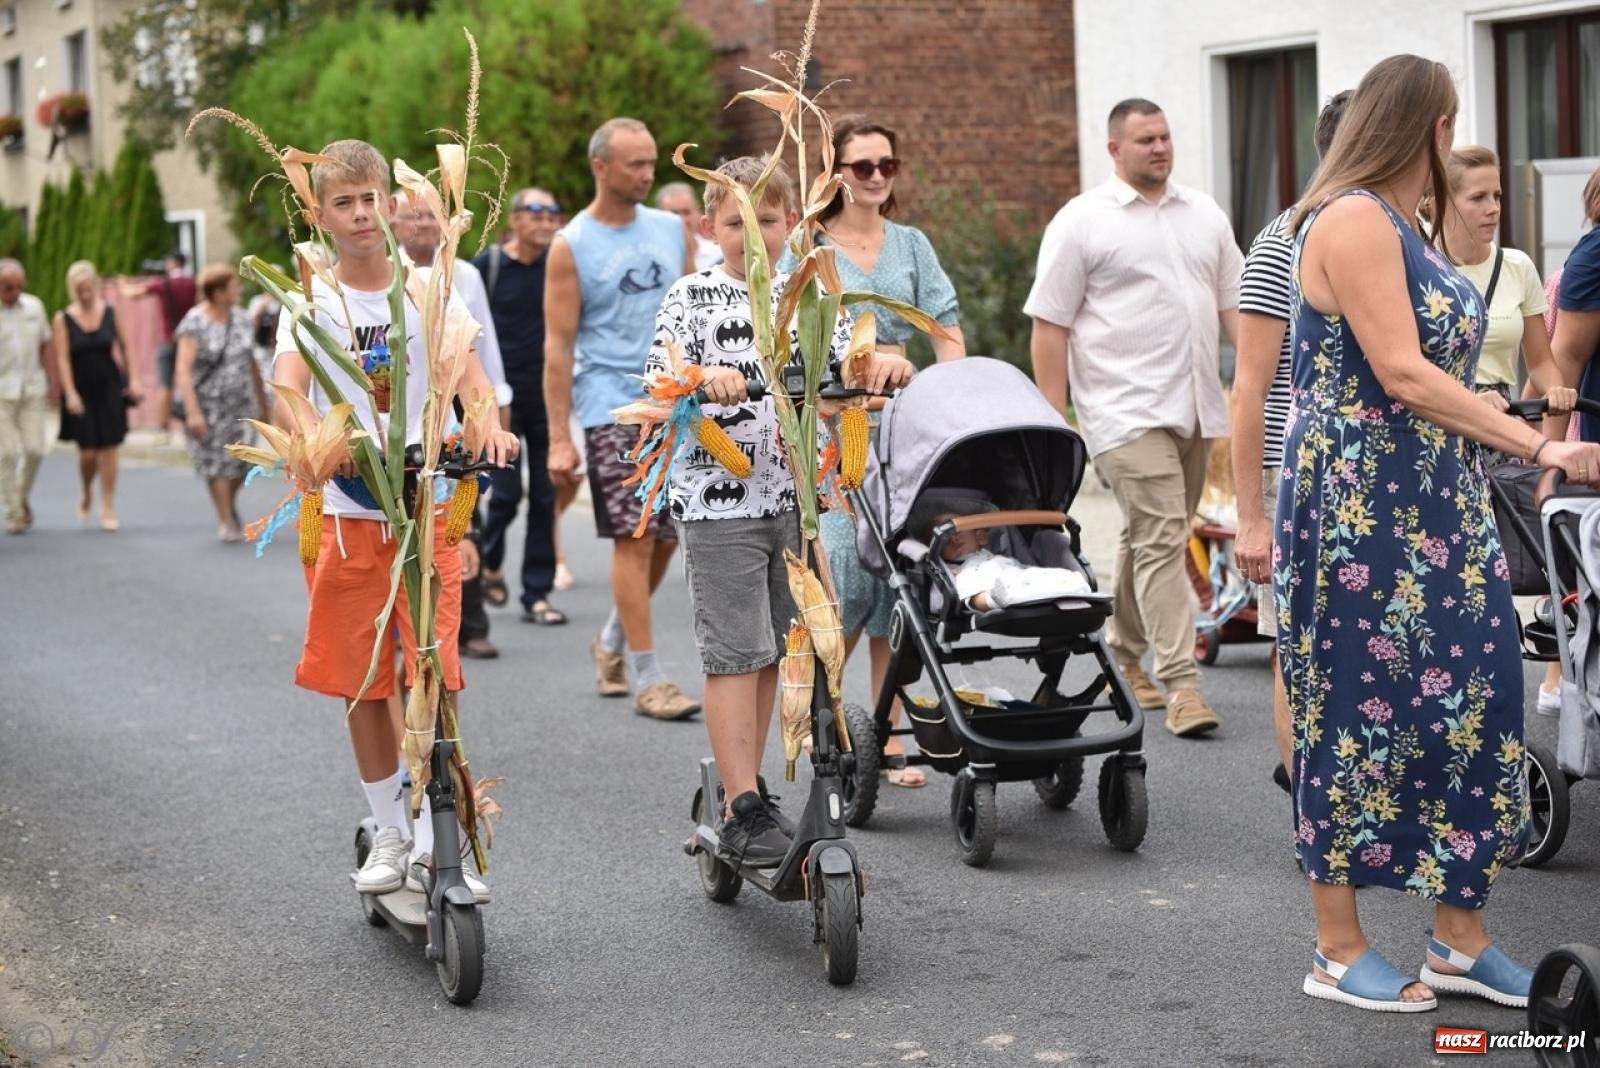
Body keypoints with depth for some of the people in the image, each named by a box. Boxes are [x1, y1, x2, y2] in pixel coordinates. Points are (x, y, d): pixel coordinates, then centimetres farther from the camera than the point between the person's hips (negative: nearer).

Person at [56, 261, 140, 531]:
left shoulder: (110, 313, 2)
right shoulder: (63, 319, -4)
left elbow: (124, 347, 10)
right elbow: (62, 359, -8)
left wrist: (132, 380, 4)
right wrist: (70, 393, -16)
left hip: (109, 389, 1)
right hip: (81, 392, -1)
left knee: (109, 449, -1)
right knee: (87, 452, -4)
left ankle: (108, 509, 6)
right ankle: (86, 494, 27)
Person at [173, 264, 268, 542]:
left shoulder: (241, 318, 7)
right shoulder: (195, 323, -12)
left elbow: (252, 363, 15)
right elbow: (183, 369, -18)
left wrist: (262, 402, 17)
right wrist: (192, 412, -26)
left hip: (241, 403, 5)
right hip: (208, 403, -5)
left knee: (241, 460, 5)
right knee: (216, 462, -1)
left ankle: (230, 505, 32)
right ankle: (226, 522, 9)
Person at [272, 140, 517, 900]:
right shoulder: (312, 301, 1)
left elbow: (465, 370, -10)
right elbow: (287, 391, -14)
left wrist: (490, 423, -32)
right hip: (345, 510, 1)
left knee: (435, 675, -6)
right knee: (362, 682, 8)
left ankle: (434, 842, 3)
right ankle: (389, 834, 23)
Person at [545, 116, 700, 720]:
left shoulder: (672, 231, 9)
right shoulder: (571, 246, -4)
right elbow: (558, 344, -5)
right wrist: (558, 438, -10)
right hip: (611, 406, -5)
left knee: (665, 538, 10)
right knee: (635, 537, -9)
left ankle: (613, 641, 31)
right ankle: (647, 678, -4)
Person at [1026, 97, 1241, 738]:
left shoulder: (1204, 215, 15)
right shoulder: (1082, 221, -3)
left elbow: (1234, 306, 17)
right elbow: (1049, 327, -4)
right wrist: (1053, 420, -9)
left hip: (1195, 408, 6)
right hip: (1127, 412, -6)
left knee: (1152, 536, 14)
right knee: (1160, 539, -13)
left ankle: (1125, 656, 28)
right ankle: (1180, 684, -15)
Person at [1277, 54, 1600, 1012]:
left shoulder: (1406, 227, 16)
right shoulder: (1352, 220, -14)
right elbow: (1403, 375, -21)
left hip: (1436, 507, 9)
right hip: (1359, 506, -9)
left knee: (1467, 706, 7)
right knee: (1358, 711, -2)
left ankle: (1461, 940, 15)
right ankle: (1339, 952, 9)